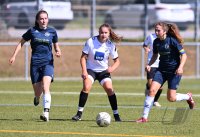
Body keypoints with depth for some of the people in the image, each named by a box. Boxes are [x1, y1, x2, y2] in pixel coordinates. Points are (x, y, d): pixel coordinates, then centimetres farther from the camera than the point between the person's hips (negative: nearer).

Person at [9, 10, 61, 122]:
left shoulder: (52, 32, 4)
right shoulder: (32, 31, 3)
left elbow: (56, 46, 17)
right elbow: (21, 43, 12)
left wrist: (58, 52, -6)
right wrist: (14, 56, 4)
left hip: (48, 63, -1)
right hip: (35, 63, 1)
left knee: (45, 87, -23)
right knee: (37, 91, 3)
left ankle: (46, 113, -30)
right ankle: (37, 98, 42)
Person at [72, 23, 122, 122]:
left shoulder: (110, 45, -8)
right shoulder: (91, 42, -14)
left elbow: (117, 61, 2)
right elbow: (83, 57, -8)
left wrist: (112, 68, -20)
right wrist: (84, 71, -20)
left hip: (104, 71, 2)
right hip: (90, 69, -2)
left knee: (109, 89, -15)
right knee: (86, 87, -24)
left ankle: (116, 115, -2)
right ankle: (79, 113, -17)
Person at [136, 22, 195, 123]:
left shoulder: (172, 41, -16)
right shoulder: (156, 42, 0)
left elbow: (183, 55, -13)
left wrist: (180, 67, -27)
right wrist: (149, 65, -3)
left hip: (174, 71, -5)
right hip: (161, 70, 5)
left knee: (171, 98, -3)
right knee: (152, 90, -14)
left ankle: (188, 97, 30)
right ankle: (144, 117, -11)